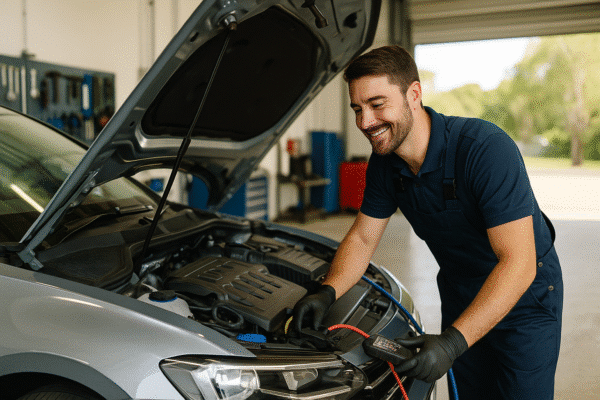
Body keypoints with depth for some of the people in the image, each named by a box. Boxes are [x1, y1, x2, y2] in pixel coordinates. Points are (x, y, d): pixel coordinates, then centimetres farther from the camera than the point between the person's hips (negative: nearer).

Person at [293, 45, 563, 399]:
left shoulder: (488, 148, -32)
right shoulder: (384, 164, -11)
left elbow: (518, 263, -35)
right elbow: (362, 238, -1)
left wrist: (453, 342, -42)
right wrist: (327, 292, -20)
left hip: (526, 296, -5)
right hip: (460, 296, 6)